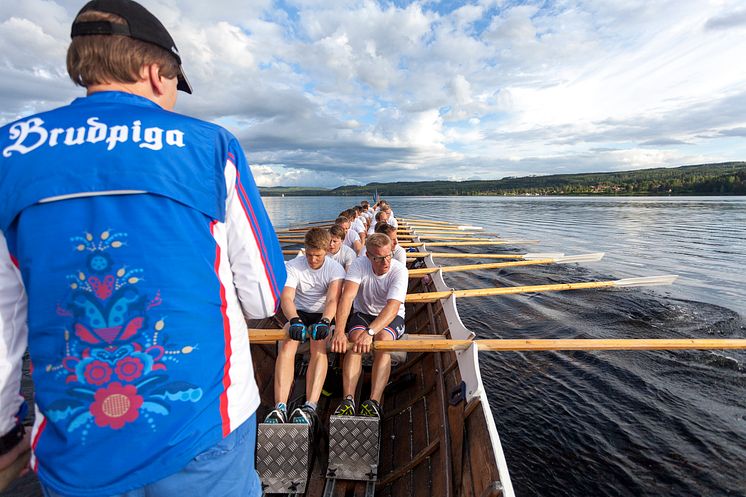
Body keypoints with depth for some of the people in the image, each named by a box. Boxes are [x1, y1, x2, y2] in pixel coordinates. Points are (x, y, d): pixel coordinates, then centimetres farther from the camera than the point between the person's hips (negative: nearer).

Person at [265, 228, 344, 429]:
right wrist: (294, 320, -42)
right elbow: (286, 297, -21)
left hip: (324, 315, -1)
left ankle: (310, 407, -38)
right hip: (299, 314, 1)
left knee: (319, 346, -32)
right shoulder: (293, 266, -8)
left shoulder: (335, 268, -10)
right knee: (287, 344, -29)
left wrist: (325, 321, -45)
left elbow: (332, 299, -24)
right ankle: (280, 407, -33)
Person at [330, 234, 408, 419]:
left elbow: (393, 307, -34)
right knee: (355, 338, -30)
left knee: (383, 339, -33)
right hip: (363, 313, 2)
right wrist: (339, 331, -43)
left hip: (392, 317, -1)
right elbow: (347, 296, -29)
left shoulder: (399, 270, -22)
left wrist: (370, 332, -48)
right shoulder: (359, 264, -18)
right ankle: (348, 400, -32)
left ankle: (374, 402, -33)